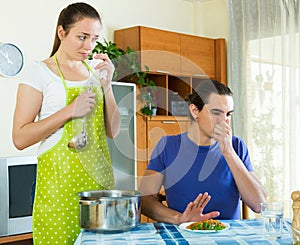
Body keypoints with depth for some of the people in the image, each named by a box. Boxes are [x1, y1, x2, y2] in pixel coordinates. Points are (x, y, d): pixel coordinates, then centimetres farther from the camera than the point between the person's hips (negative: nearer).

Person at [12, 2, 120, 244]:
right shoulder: (39, 71, -4)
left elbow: (113, 132, 8)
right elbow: (20, 138, -10)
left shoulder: (96, 70, 11)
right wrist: (70, 110, -18)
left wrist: (106, 84, -3)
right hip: (60, 180, -5)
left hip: (99, 176, 5)